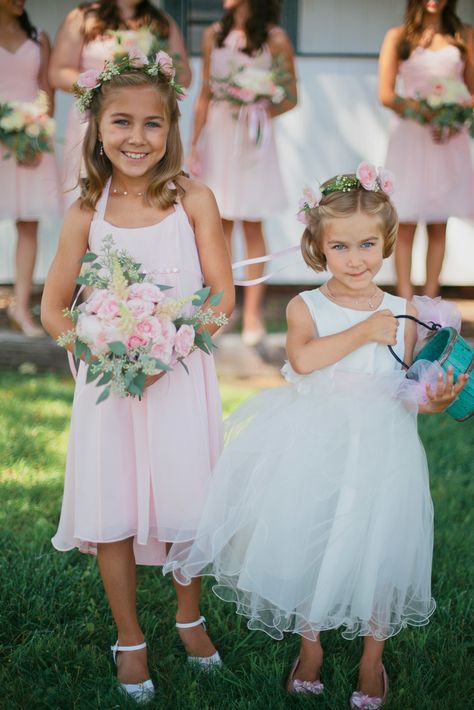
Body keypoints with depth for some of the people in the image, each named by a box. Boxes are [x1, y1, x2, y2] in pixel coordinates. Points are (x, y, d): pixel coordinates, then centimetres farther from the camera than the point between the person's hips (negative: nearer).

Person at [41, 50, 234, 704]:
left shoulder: (193, 201, -4)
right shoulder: (86, 213, -1)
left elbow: (223, 297, -5)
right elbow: (53, 308, 4)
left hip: (181, 375, -1)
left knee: (185, 504, 8)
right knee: (113, 510, 6)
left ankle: (189, 616, 34)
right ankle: (129, 637, 26)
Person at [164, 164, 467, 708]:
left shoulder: (401, 312, 1)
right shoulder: (306, 307, -5)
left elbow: (406, 391, 4)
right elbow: (303, 359, -25)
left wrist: (435, 399, -16)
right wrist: (363, 332, -23)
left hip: (379, 448, 1)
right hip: (314, 448, -1)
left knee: (376, 550, 8)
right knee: (307, 543, 10)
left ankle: (372, 658, 31)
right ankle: (309, 646, 36)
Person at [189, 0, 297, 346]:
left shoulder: (275, 39, -2)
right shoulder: (214, 35, 7)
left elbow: (291, 98, 1)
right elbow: (205, 94, 9)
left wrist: (263, 112, -17)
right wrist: (195, 143, 5)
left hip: (253, 138, -3)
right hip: (217, 133, 3)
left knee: (252, 225, 0)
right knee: (220, 224, 4)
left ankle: (253, 310, 6)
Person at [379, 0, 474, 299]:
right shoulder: (398, 36, 3)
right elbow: (387, 94, -3)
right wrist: (428, 117, -17)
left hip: (450, 139, 2)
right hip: (410, 137, -2)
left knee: (439, 225, 5)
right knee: (406, 224, -4)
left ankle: (429, 304, 11)